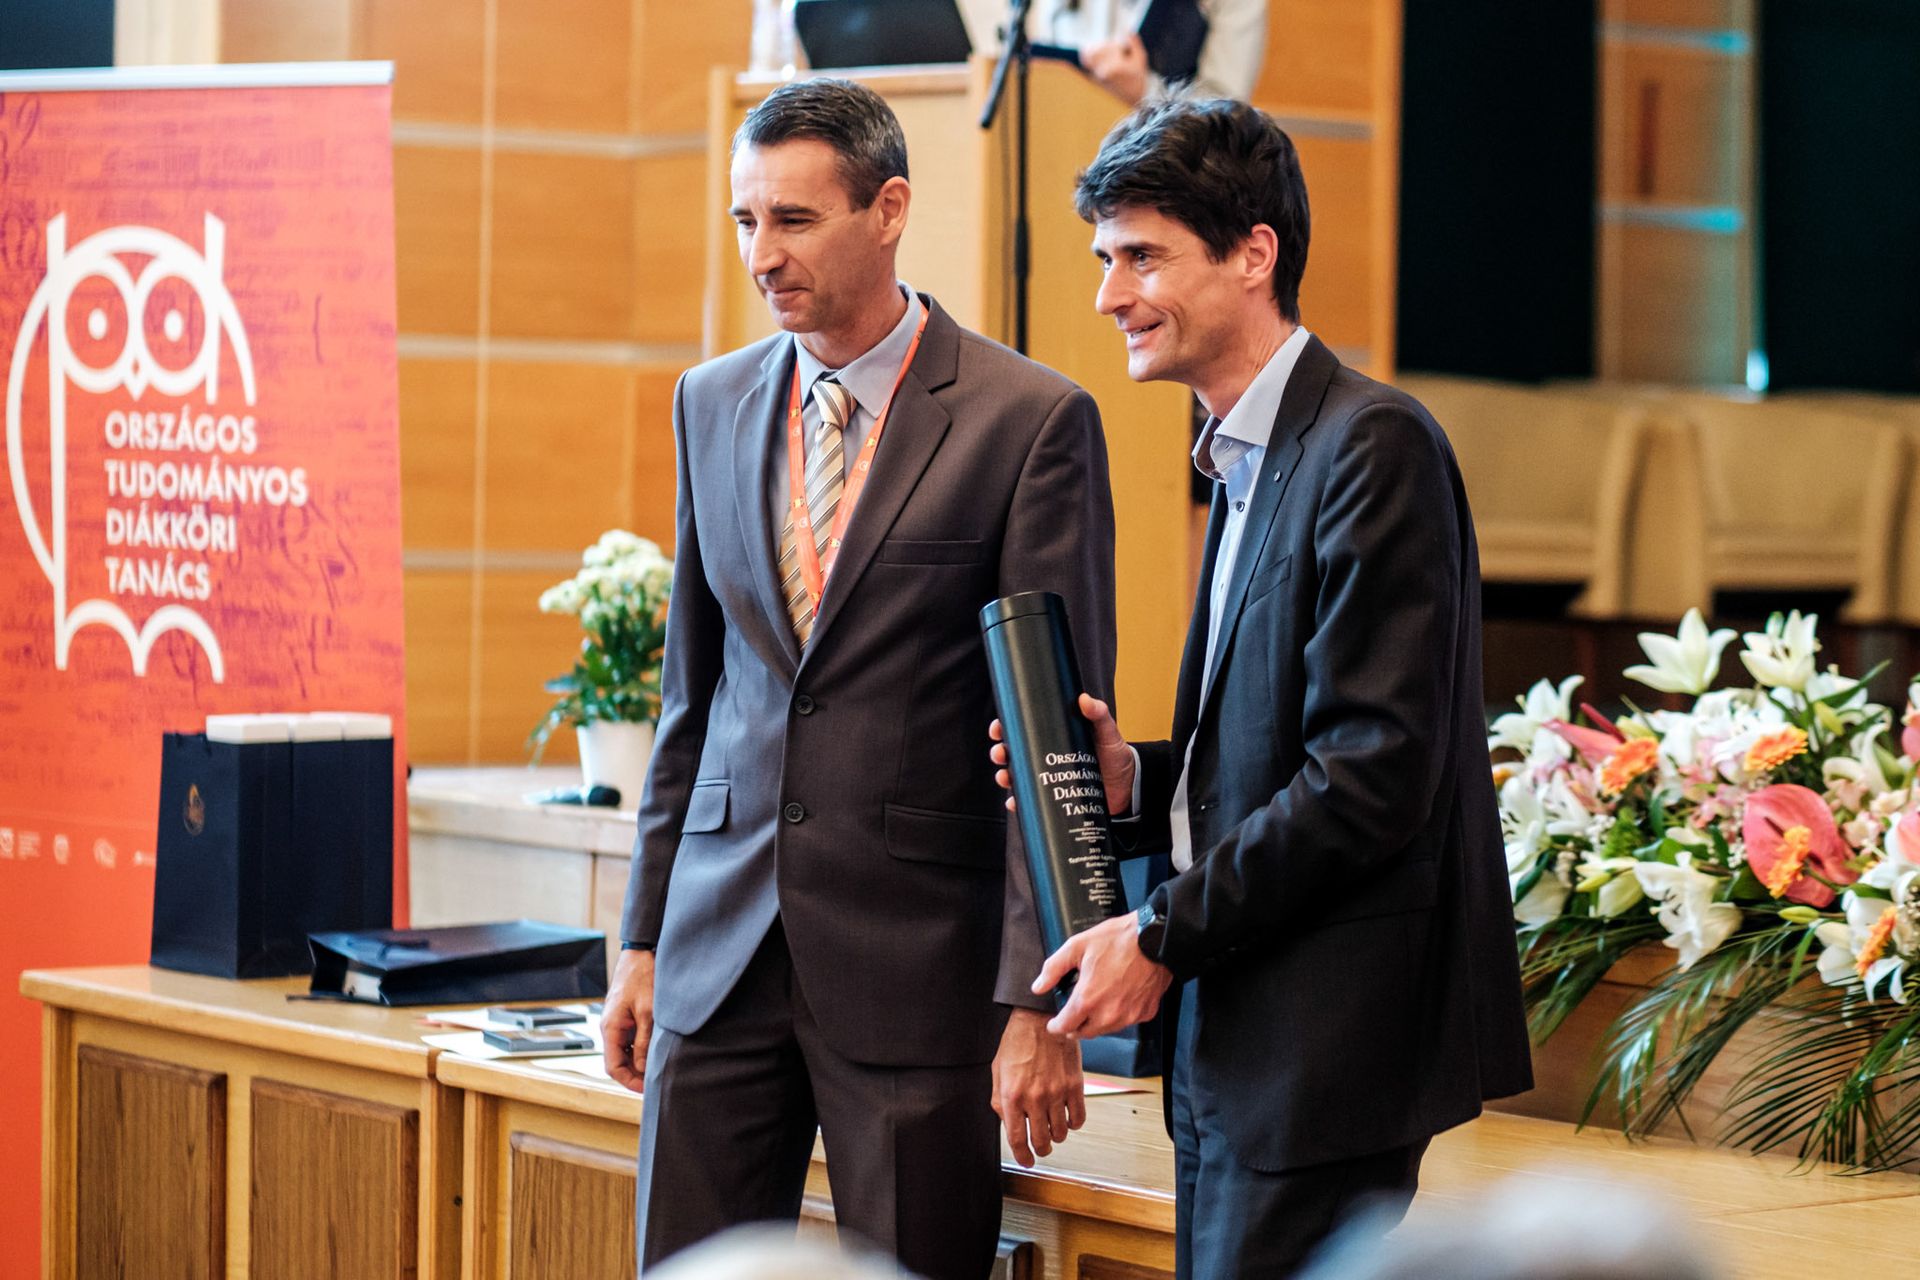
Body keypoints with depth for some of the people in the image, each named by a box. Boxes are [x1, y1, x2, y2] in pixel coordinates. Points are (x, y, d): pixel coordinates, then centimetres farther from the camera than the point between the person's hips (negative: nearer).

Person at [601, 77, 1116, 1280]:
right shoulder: (713, 404, 10)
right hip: (725, 943, 5)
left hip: (914, 952, -5)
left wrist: (1041, 1002, -12)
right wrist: (645, 935, 13)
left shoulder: (1030, 420, -8)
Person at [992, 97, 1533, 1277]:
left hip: (1326, 1042, -10)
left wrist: (1166, 936, -16)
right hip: (1237, 1044, 10)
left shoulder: (1374, 447, -14)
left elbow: (1374, 776, -20)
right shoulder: (1249, 463, 17)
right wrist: (1135, 781, 2)